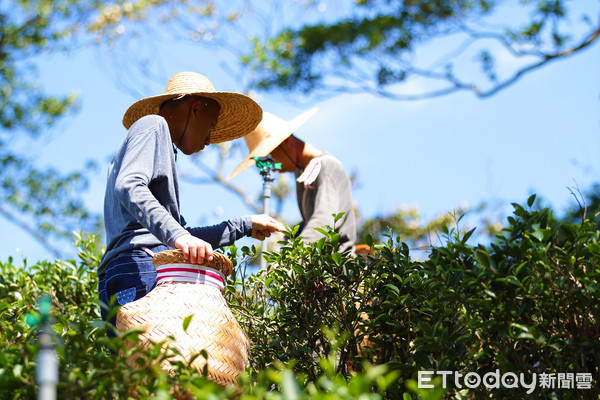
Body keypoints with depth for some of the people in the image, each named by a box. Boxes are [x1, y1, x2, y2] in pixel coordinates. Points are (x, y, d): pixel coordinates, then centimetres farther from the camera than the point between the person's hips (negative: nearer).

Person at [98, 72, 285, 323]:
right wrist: (176, 235, -27)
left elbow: (183, 241, 34)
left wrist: (245, 226, 41)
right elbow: (128, 187, -13)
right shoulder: (153, 125, 8)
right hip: (141, 274, -10)